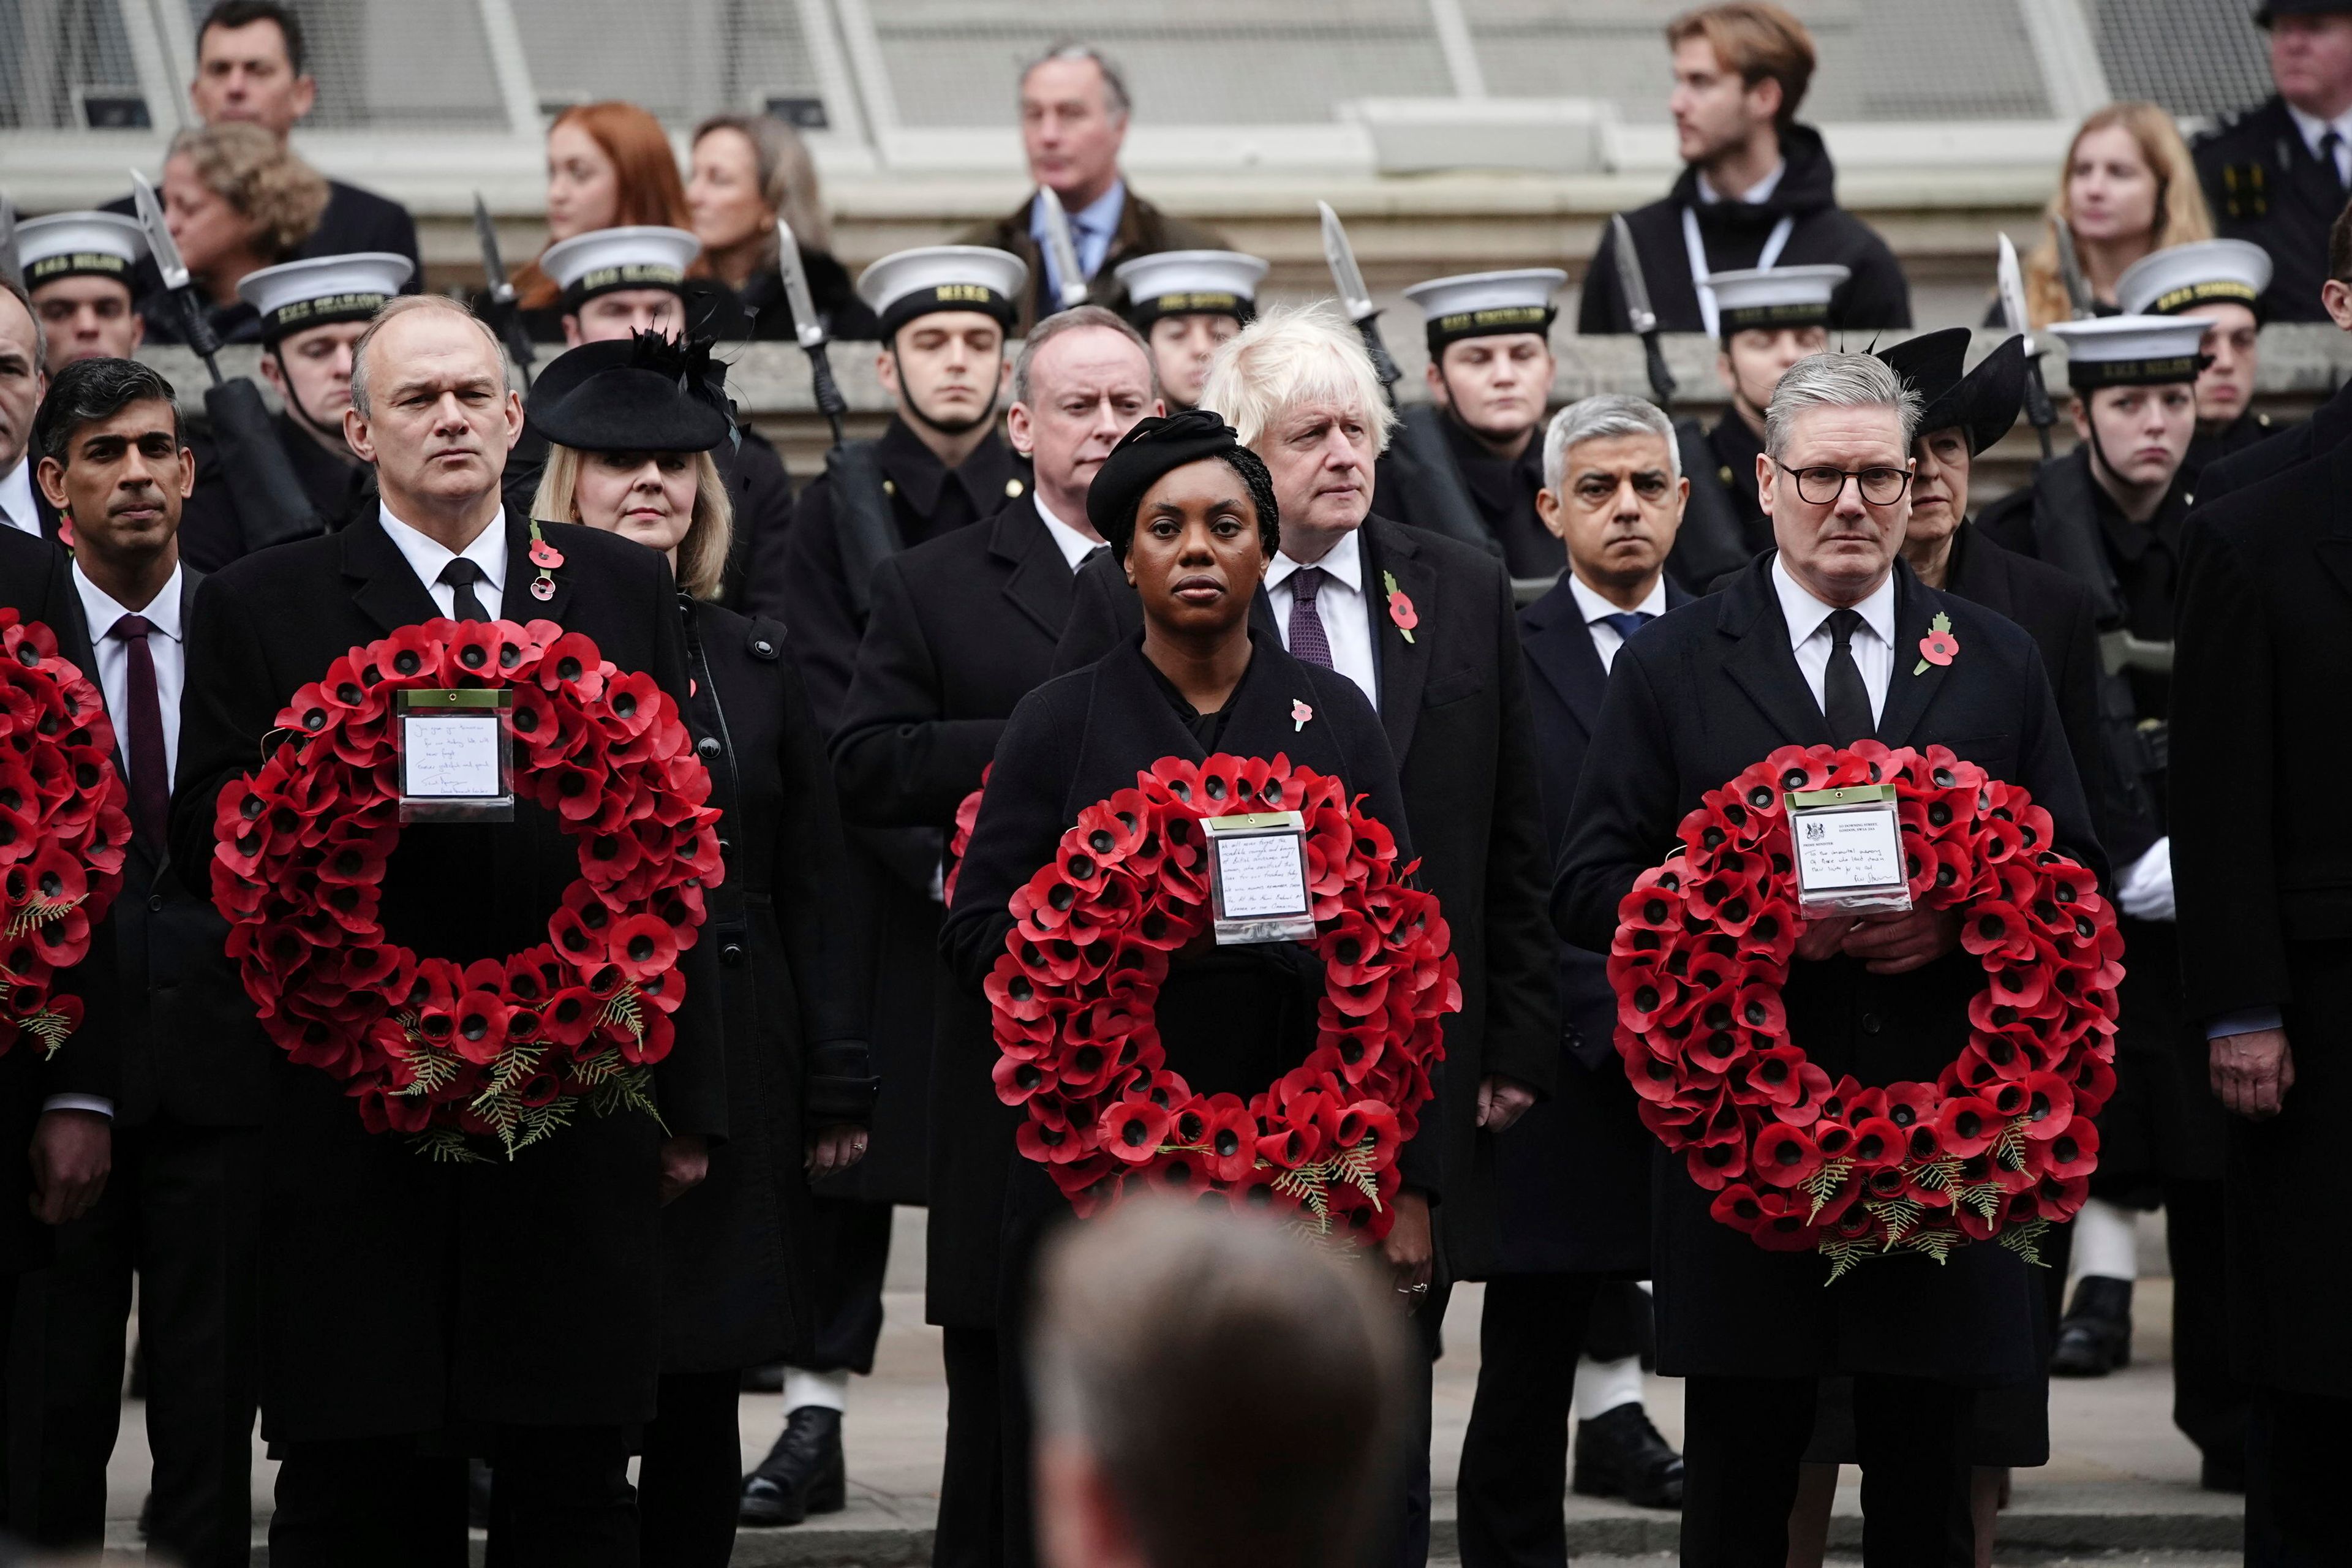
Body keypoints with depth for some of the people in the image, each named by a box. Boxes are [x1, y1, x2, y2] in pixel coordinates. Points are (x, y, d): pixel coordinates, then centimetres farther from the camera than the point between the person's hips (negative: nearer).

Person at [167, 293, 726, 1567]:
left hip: (580, 1115, 2)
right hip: (358, 1118, -1)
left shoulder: (623, 588, 12)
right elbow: (204, 843, 1)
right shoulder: (262, 607, 6)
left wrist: (689, 1099, 8)